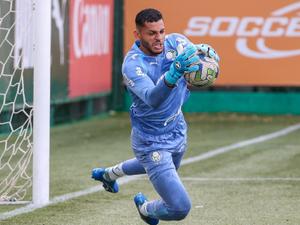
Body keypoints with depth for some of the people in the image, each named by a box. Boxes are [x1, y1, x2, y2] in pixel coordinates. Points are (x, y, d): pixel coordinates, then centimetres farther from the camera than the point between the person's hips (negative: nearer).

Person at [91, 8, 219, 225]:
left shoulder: (175, 42, -12)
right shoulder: (132, 64, -27)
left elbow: (211, 57, -21)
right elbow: (153, 99, -43)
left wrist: (205, 51, -46)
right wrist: (174, 73, -60)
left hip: (177, 130, 7)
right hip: (151, 141, -7)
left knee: (165, 166, 38)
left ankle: (110, 173, 61)